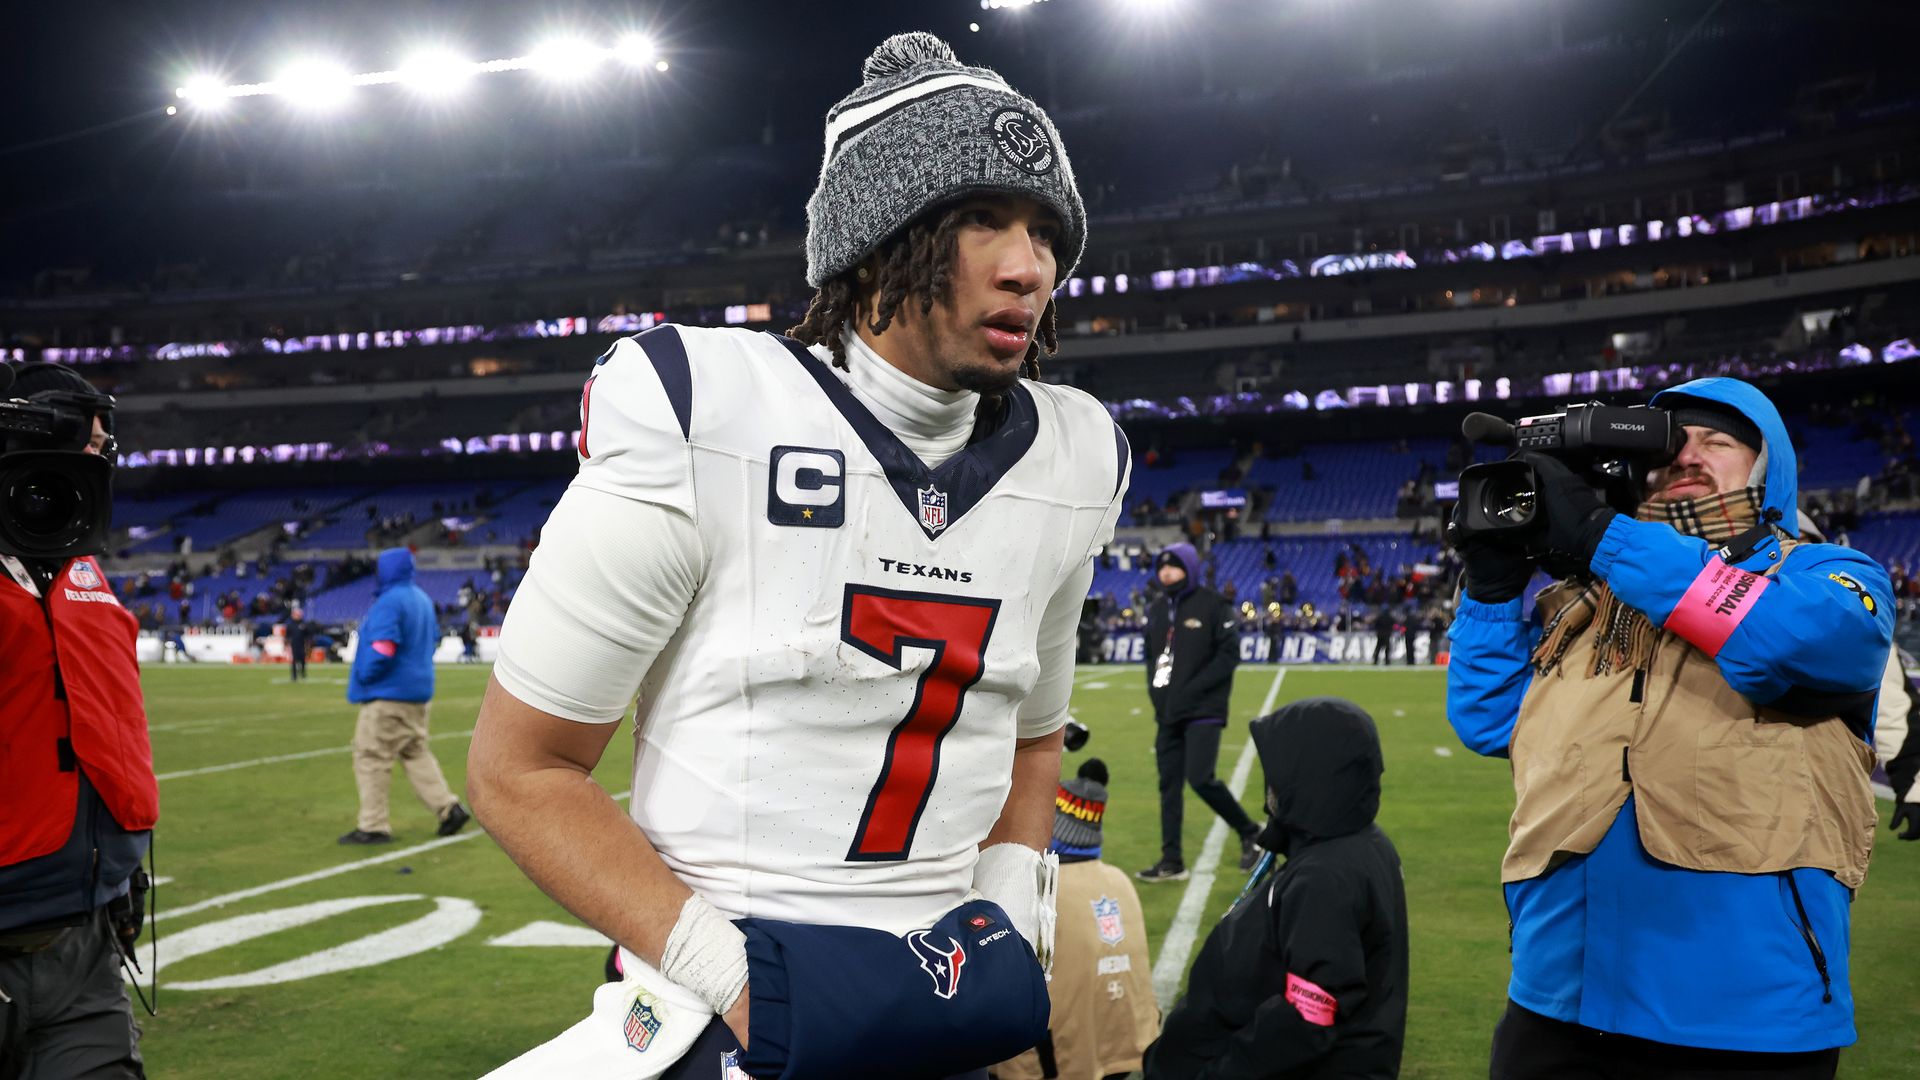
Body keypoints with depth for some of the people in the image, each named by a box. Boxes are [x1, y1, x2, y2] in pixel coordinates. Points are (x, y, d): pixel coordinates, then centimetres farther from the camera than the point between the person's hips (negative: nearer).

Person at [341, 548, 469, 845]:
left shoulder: (389, 602, -16)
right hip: (419, 690, 9)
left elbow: (382, 648, -25)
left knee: (371, 757, -2)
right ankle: (448, 807, 10)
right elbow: (433, 639, 22)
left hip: (388, 694, -9)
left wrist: (364, 675, -12)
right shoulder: (422, 599, 13)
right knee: (416, 752, 17)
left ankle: (373, 826, 1)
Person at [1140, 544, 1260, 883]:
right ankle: (1171, 861, 13)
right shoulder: (1156, 610, 13)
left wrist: (1192, 689, -17)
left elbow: (1229, 654, -11)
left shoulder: (1214, 605, -7)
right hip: (1167, 714, 7)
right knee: (1169, 784, 6)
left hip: (1204, 711, -6)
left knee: (1200, 778, -15)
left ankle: (1248, 832, 10)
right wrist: (1155, 689, 4)